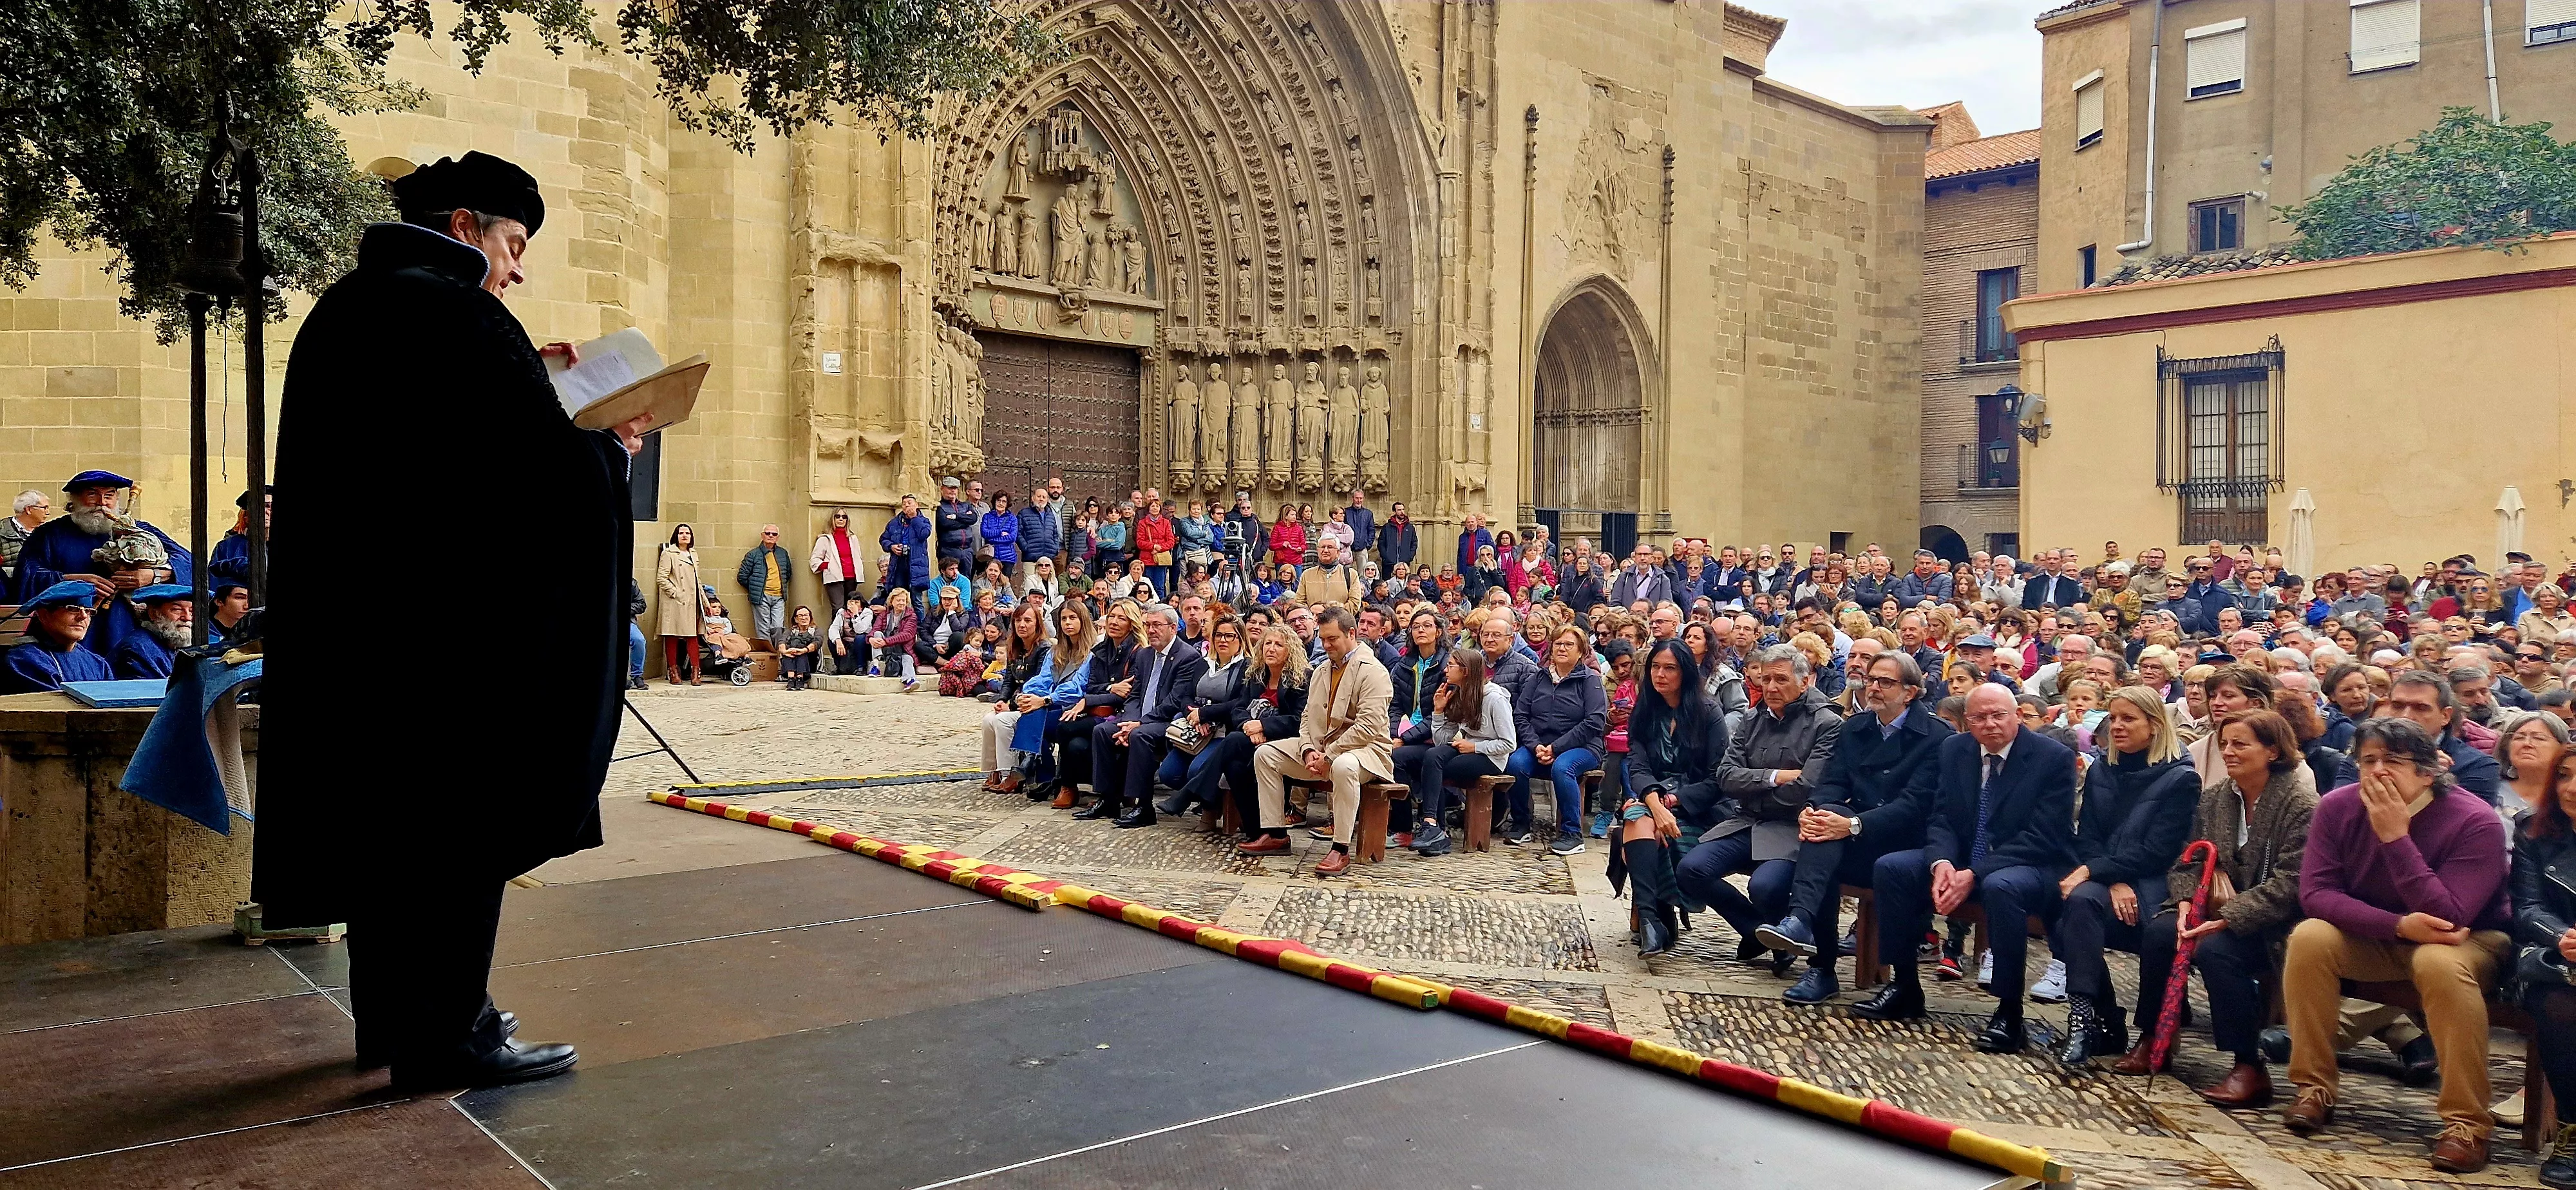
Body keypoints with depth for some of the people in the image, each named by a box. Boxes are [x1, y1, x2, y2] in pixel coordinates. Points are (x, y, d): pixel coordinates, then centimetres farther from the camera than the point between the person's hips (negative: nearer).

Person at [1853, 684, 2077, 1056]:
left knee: (2000, 886, -39)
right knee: (1891, 867, -16)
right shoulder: (1953, 750, 4)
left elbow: (2042, 837, -18)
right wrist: (1941, 862, -20)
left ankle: (2009, 1013, -26)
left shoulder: (2054, 757, -12)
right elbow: (1939, 818, 4)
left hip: (2033, 866, -5)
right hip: (1961, 860, 6)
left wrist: (1974, 874, -26)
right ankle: (1905, 988, -4)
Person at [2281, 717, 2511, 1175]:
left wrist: (2396, 837, -34)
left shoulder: (2476, 822, -22)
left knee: (2440, 963, -37)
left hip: (2466, 941, -3)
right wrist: (2399, 925, -30)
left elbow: (2446, 918, -29)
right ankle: (2315, 1089, -13)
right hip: (2374, 940, 4)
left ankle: (2466, 1121, -25)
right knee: (2309, 938, -24)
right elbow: (2316, 893, -16)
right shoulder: (2337, 808, -12)